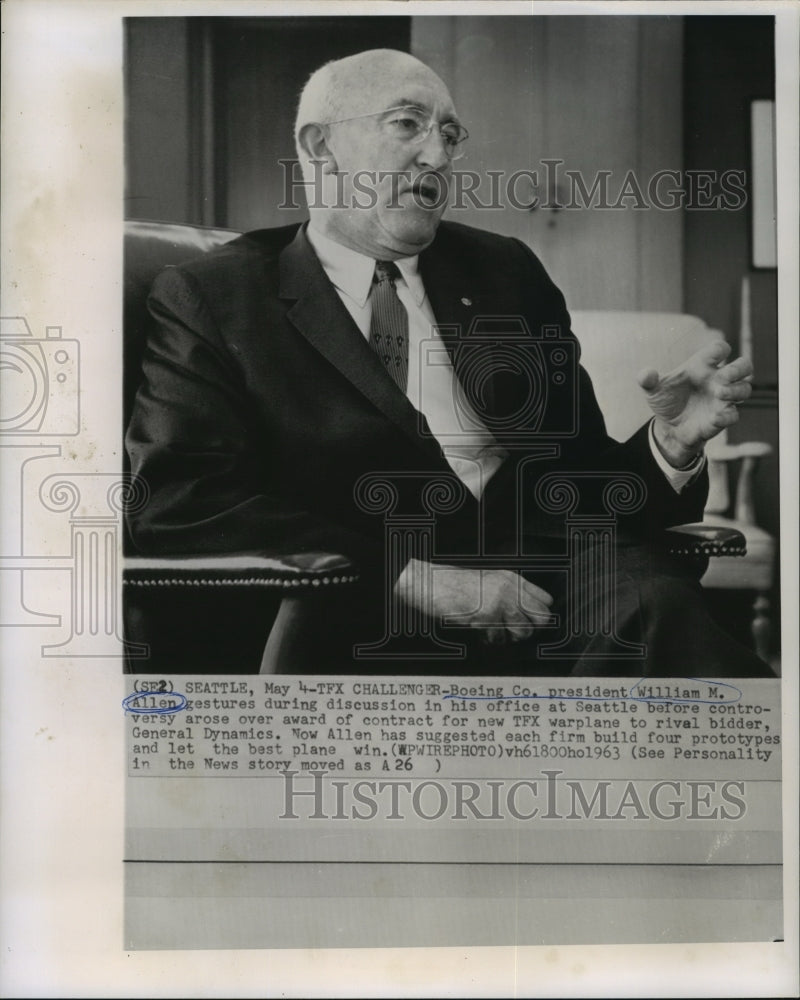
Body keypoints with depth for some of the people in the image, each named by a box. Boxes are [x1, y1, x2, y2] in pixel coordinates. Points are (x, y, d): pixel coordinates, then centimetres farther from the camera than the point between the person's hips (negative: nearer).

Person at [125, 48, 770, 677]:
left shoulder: (507, 274, 21)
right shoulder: (211, 296, 8)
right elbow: (178, 502, -7)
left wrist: (671, 443, -3)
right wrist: (410, 576, -16)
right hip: (367, 628, -3)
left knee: (655, 602, -30)